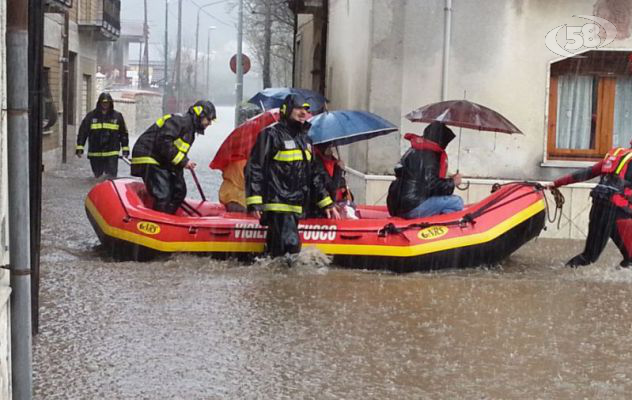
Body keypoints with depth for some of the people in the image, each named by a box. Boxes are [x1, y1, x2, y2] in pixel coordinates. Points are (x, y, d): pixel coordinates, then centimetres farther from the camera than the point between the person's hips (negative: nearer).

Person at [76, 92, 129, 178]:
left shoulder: (117, 116, 6)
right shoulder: (91, 116, 4)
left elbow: (124, 133, 12)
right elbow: (82, 132, 6)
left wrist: (125, 149, 10)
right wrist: (79, 148, 1)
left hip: (112, 154, -1)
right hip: (95, 154, 1)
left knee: (112, 177, -8)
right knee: (97, 177, 12)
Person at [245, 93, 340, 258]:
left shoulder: (305, 139, 19)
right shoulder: (272, 135, -6)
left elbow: (314, 174, 24)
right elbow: (254, 168, -10)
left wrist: (327, 203, 20)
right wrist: (253, 202, -18)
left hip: (296, 207, 8)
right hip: (278, 205, -8)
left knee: (276, 249, 13)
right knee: (290, 245, -21)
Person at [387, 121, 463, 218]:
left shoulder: (413, 151, 19)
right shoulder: (428, 156, -10)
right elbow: (432, 184, -17)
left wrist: (449, 181, 21)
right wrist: (452, 182, -1)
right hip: (412, 209, -10)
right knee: (456, 202, -11)